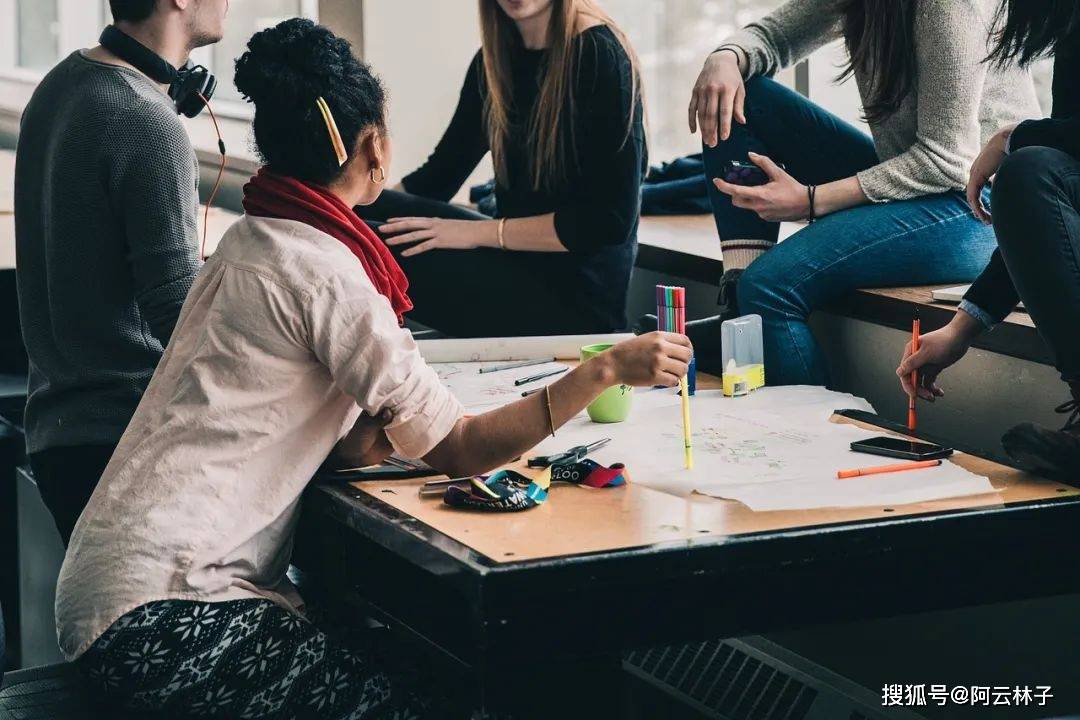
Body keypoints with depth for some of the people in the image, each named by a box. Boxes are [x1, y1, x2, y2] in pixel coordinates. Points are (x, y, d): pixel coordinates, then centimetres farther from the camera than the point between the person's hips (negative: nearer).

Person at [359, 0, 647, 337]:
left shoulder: (598, 56, -13)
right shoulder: (495, 60, 9)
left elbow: (611, 219, -17)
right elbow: (439, 175, 12)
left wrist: (480, 232, -18)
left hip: (577, 296, -7)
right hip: (517, 269, 7)